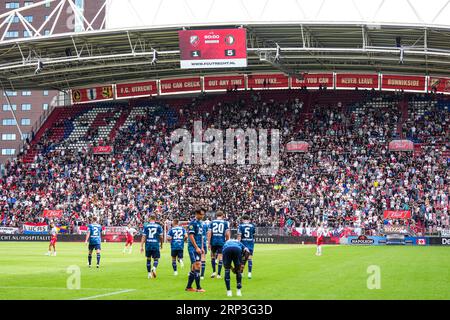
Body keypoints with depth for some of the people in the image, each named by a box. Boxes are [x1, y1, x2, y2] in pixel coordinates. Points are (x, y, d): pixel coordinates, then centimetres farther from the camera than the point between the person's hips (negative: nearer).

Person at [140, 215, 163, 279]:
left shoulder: (146, 226, 1)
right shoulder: (158, 226, 1)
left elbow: (144, 237, -2)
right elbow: (161, 237, 4)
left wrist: (141, 246, -2)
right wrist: (161, 244, 20)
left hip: (148, 245, 1)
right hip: (156, 245, -1)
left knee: (148, 259, 15)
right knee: (156, 259, 7)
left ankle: (149, 273, 17)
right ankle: (154, 268, -24)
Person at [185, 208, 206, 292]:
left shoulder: (200, 223, 17)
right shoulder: (193, 223, -10)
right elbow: (191, 236, -15)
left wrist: (202, 248, 17)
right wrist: (197, 248, -17)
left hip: (198, 248, 9)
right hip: (193, 247, -9)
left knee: (194, 267, 9)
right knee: (197, 266, -11)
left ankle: (189, 286, 14)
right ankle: (198, 288, -11)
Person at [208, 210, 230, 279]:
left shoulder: (212, 222, 7)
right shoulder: (225, 223, 5)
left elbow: (209, 233, 0)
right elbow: (227, 234, -1)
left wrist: (209, 243, 1)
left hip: (213, 242, 1)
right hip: (221, 242, -1)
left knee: (213, 256, 18)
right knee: (220, 258, 3)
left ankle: (214, 272, 14)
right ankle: (218, 274, 1)